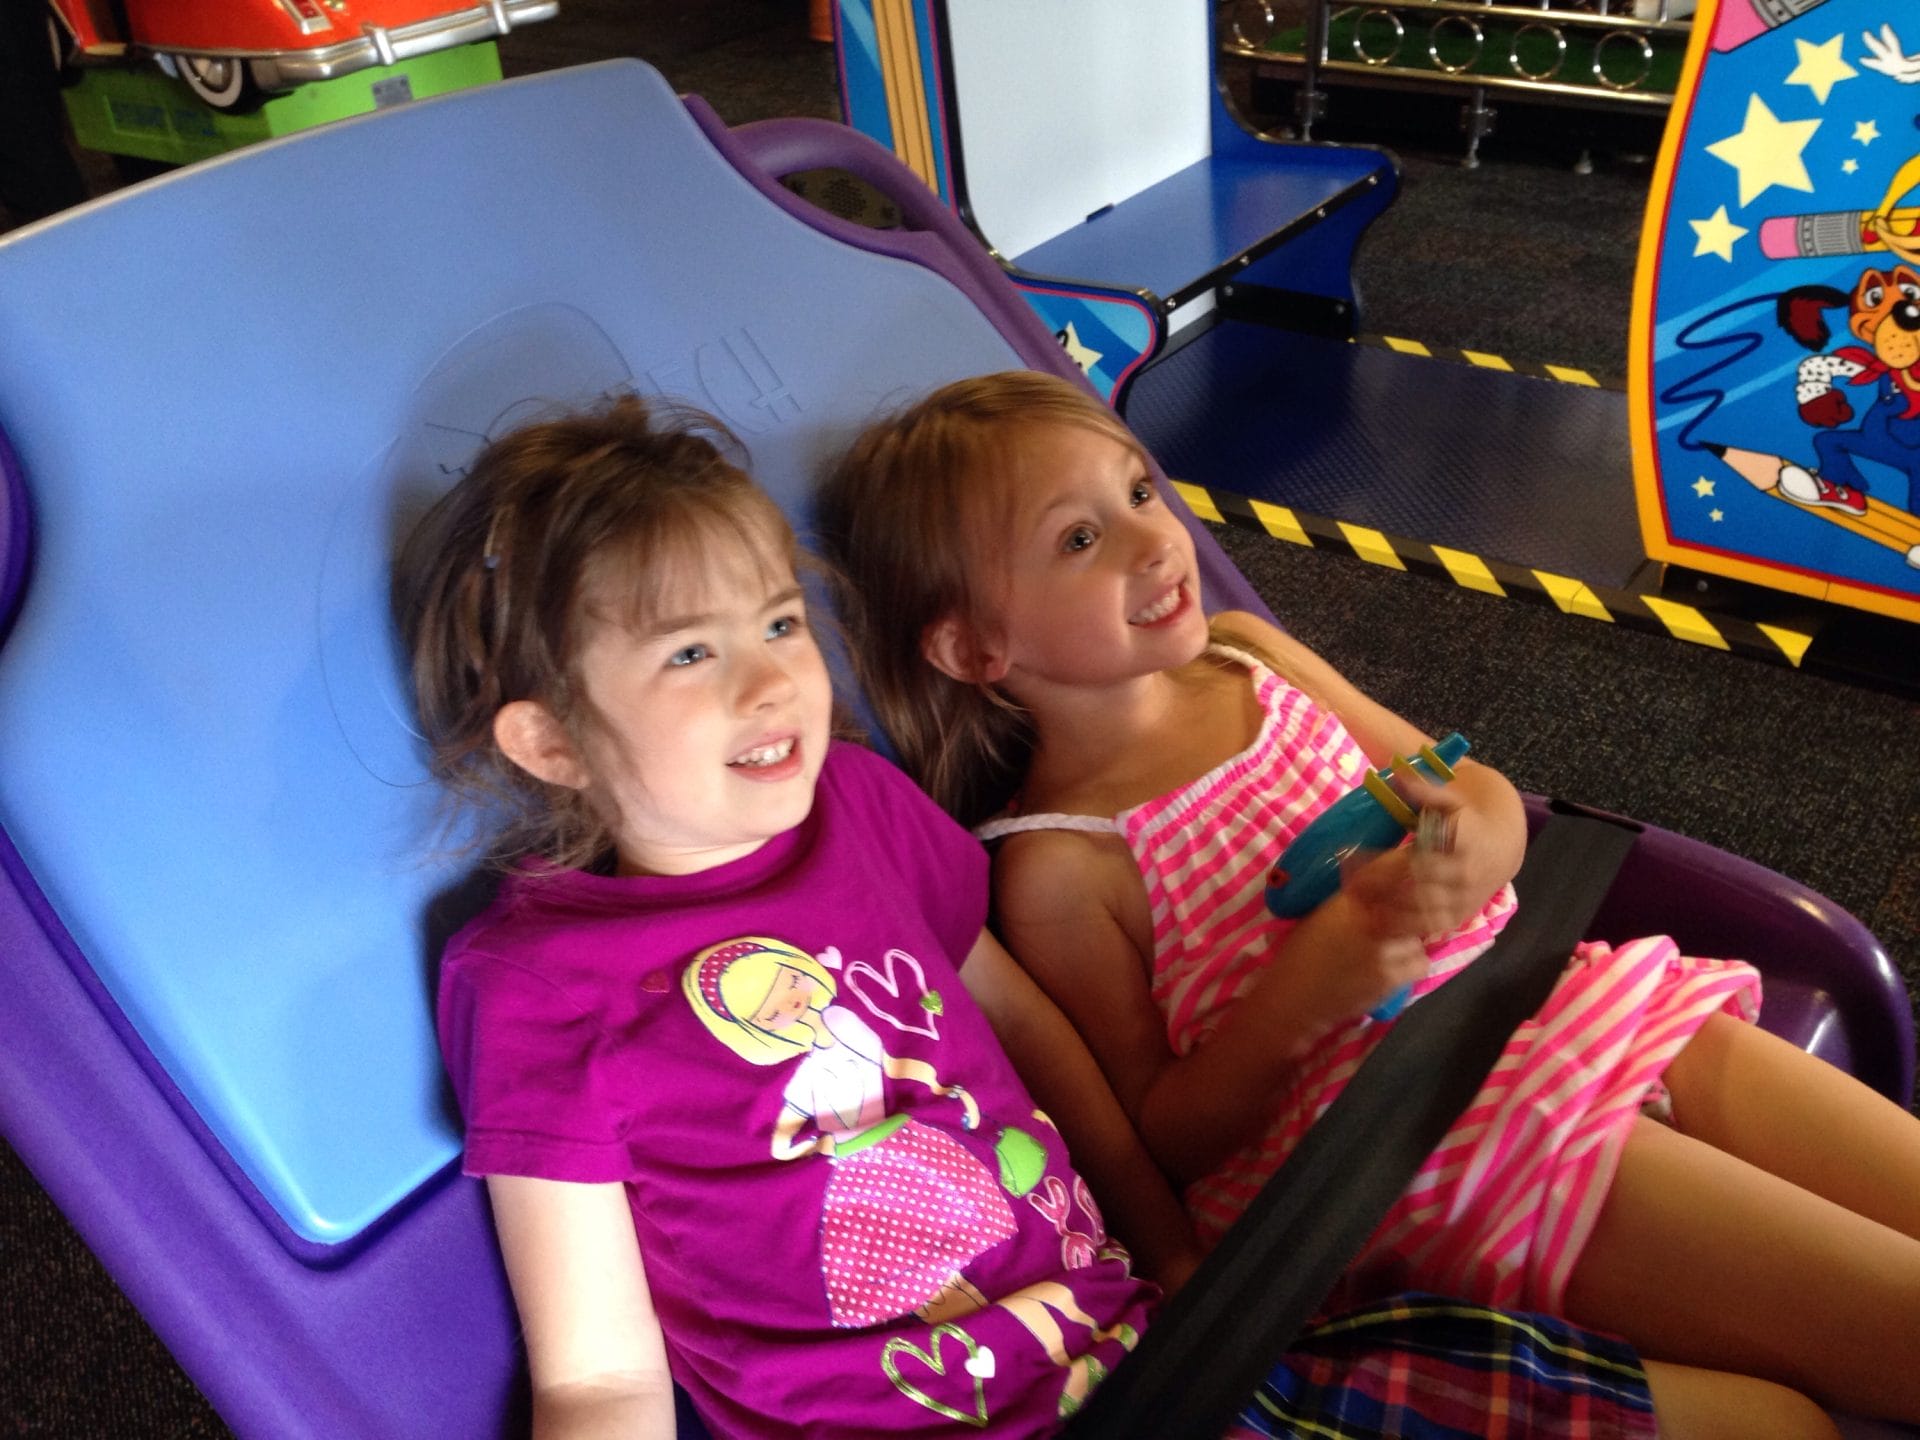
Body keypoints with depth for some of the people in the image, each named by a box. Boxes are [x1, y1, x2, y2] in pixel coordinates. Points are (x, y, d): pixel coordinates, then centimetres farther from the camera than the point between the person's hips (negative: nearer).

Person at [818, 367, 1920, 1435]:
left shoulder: (1246, 653, 6)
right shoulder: (1058, 866, -12)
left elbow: (1483, 790, 11)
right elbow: (1165, 1135, -6)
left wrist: (1478, 843, -14)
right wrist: (1301, 995, -22)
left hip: (1560, 992, 7)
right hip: (1449, 1142, -6)